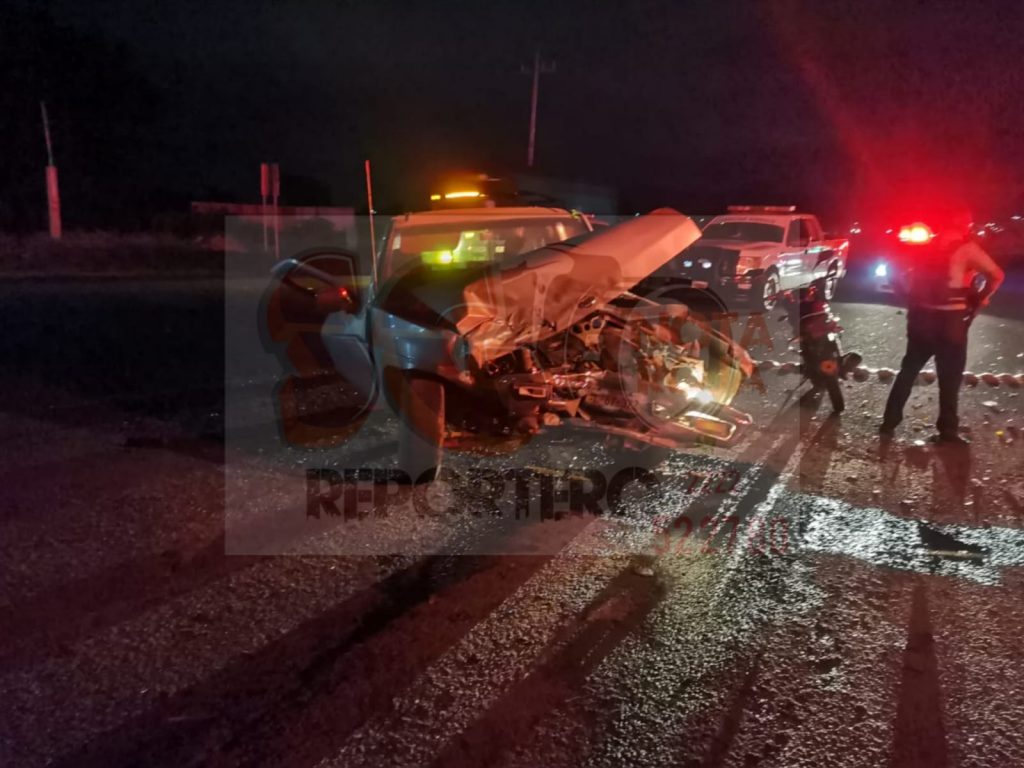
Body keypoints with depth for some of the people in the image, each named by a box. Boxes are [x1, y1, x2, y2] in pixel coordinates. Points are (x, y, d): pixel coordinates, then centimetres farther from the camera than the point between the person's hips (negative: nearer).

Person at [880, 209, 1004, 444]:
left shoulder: (927, 247, 11)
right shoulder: (966, 248, -7)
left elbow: (903, 277, 15)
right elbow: (996, 275, -16)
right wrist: (980, 299, -4)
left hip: (921, 317, 5)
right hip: (950, 320, -5)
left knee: (908, 371, 13)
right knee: (950, 377, 5)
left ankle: (890, 422, 13)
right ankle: (947, 430, 11)